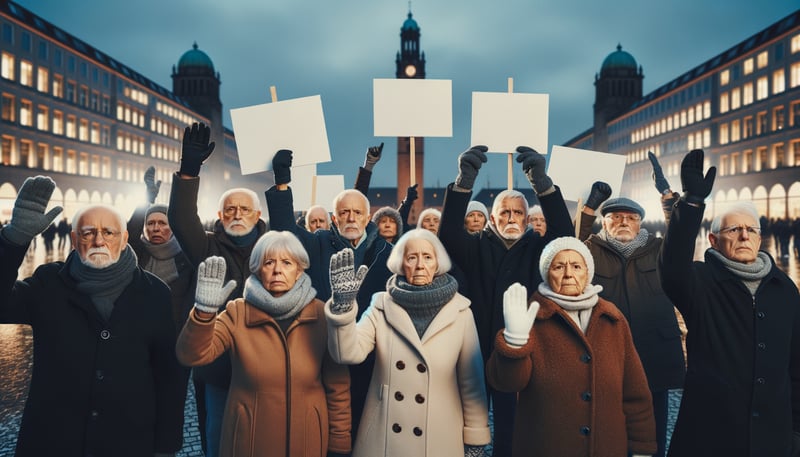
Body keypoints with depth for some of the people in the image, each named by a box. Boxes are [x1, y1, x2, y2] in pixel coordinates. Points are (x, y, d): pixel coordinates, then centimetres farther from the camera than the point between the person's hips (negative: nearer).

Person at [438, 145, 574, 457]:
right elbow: (449, 233, -13)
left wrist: (541, 181, -27)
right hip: (478, 353, 0)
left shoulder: (536, 249, 7)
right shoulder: (477, 247, 5)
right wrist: (464, 180, -29)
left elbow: (564, 233, -12)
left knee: (513, 432, 7)